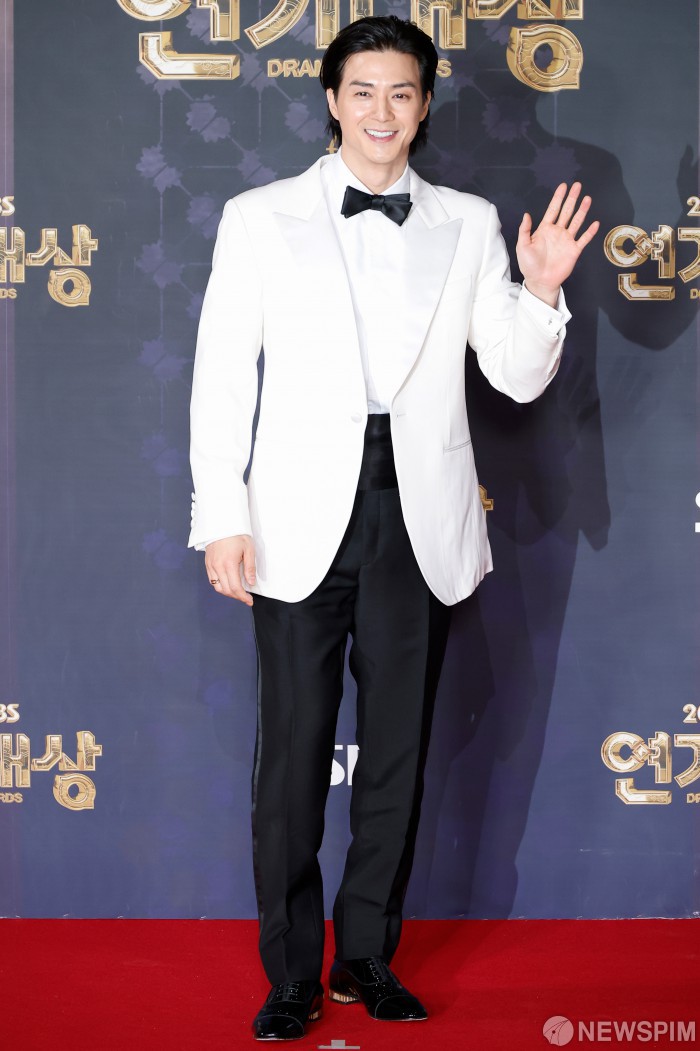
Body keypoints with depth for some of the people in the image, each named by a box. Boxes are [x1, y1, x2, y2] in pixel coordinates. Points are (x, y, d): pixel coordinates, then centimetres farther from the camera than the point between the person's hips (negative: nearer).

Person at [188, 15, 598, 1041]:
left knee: (398, 752, 9)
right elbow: (223, 377, 2)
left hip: (420, 525, 2)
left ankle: (367, 957, 25)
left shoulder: (468, 226, 8)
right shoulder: (261, 218, 5)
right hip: (301, 523, -2)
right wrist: (223, 518, -4)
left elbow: (520, 378, 7)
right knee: (293, 752, 2)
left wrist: (542, 292, -12)